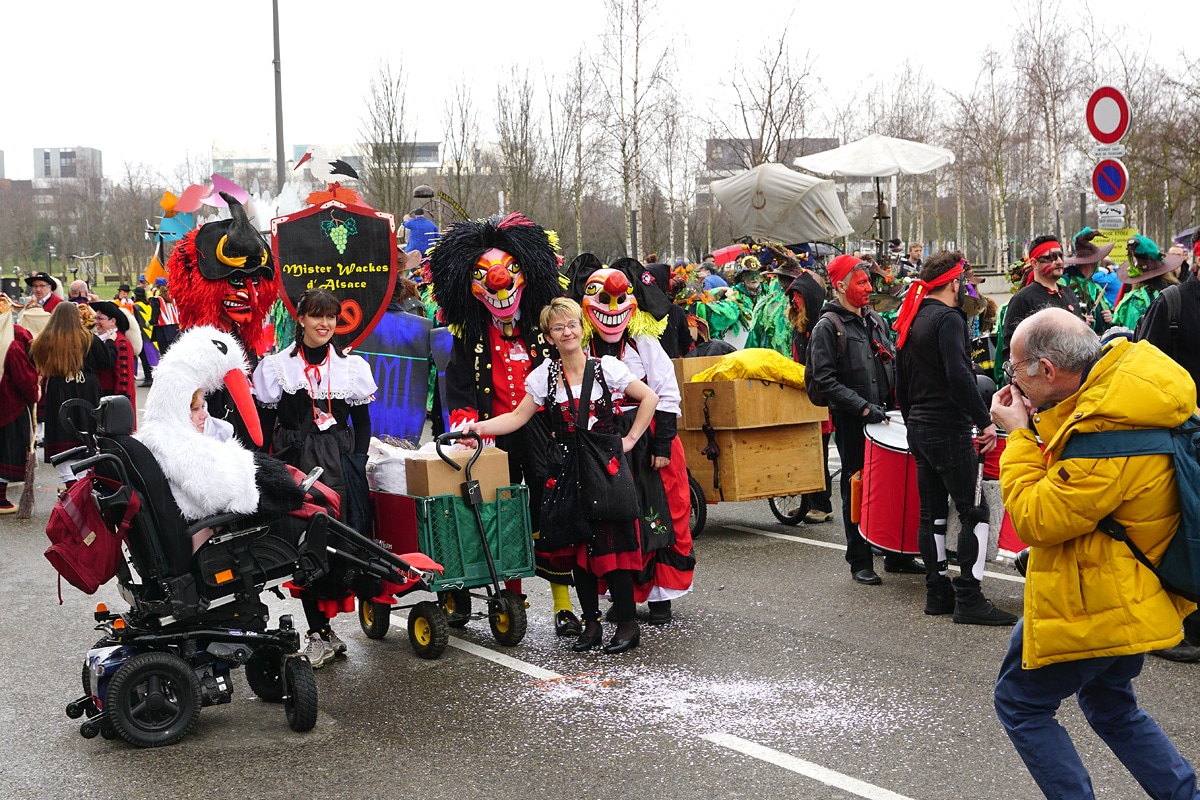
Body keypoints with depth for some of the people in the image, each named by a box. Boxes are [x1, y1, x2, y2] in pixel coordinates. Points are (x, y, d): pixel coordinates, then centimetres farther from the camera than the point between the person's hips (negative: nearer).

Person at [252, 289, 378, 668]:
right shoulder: (277, 366, 4)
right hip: (294, 463, -1)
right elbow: (263, 423, 5)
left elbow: (362, 422, 11)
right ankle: (321, 632, 1)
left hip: (338, 464, 1)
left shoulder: (352, 366, 8)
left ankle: (321, 631, 7)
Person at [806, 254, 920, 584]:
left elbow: (893, 364, 21)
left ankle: (896, 553, 21)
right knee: (857, 488, 2)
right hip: (851, 422, -6)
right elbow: (825, 379, -15)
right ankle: (860, 562, 10)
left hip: (884, 416, 6)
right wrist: (864, 407, -20)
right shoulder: (828, 327, -7)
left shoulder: (875, 321, 15)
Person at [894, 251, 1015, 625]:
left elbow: (901, 381, 20)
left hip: (918, 429, 9)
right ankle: (969, 598, -7)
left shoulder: (912, 321, 15)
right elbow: (959, 376, -24)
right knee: (974, 511, -6)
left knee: (932, 513, 12)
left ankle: (938, 593, 16)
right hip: (949, 429, -9)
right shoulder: (948, 318, -13)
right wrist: (985, 421, -21)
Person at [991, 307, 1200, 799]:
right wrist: (1039, 426, -3)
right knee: (1110, 707, 26)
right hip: (1130, 599, 10)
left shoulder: (1105, 432, -31)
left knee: (1020, 703, 9)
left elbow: (1034, 521, -23)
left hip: (1092, 606, -10)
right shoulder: (1133, 369, -2)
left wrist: (1019, 435, -15)